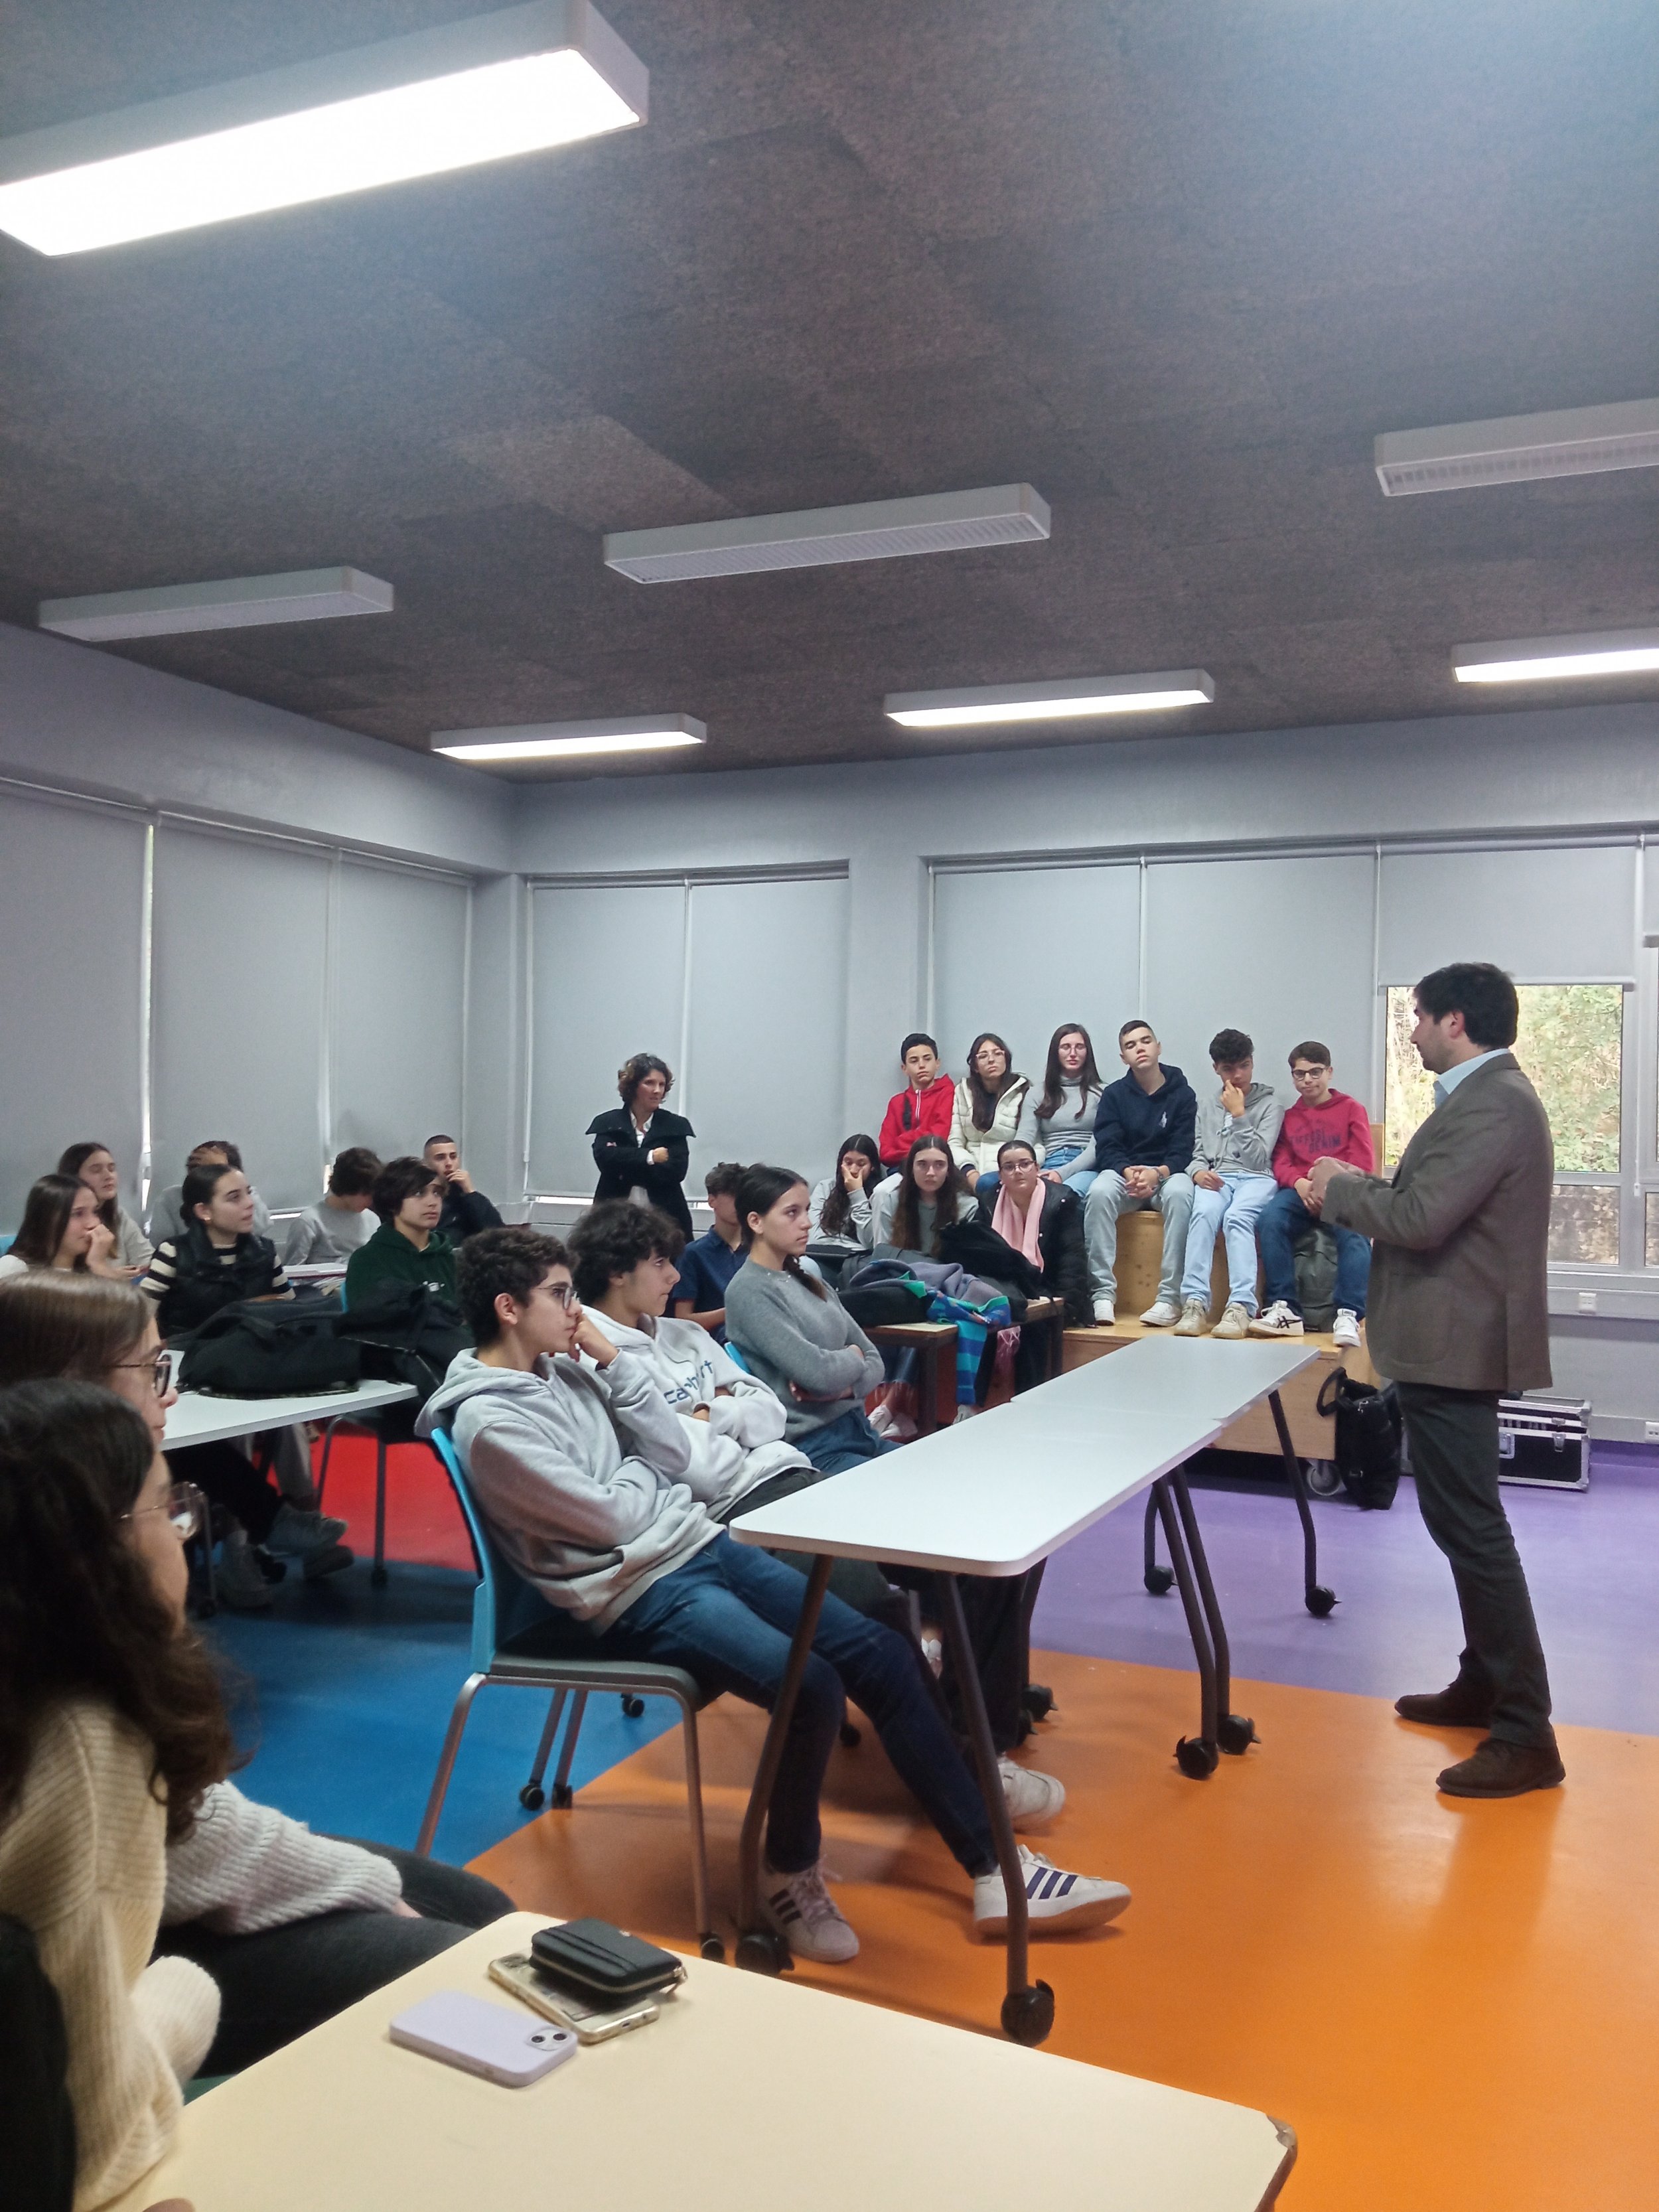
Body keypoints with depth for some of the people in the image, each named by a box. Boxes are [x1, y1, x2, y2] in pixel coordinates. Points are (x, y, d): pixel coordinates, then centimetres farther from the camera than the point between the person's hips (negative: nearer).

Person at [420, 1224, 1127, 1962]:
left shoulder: (562, 1369, 10)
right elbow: (614, 1515, -16)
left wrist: (615, 1362, 1)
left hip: (702, 1542, 8)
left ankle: (995, 1871, 5)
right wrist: (641, 1466, 4)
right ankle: (789, 1874, 1)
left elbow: (674, 1456, 8)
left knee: (885, 1655, -3)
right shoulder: (489, 1422, -15)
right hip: (639, 1594, -8)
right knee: (811, 1686, -28)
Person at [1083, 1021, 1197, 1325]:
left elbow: (1183, 1151, -4)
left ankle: (1170, 1297, -35)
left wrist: (1158, 1173, -25)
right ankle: (1103, 1292, -33)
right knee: (1100, 1192, -33)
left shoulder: (1182, 1093, 4)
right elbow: (1107, 1148, -2)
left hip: (1168, 1173, -1)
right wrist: (1127, 1171, -23)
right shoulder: (1114, 1094, 7)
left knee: (1179, 1193, -36)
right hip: (1123, 1172, 1)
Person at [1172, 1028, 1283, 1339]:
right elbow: (1196, 1153, 17)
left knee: (1237, 1218, -36)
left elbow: (1258, 1159, 1)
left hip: (1255, 1179, -2)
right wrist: (1198, 1171, -6)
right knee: (1204, 1213, -34)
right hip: (1216, 1178, 2)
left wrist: (1239, 1114, -4)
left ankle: (1241, 1307, -45)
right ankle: (1195, 1302, -43)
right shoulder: (1206, 1105, 23)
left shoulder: (1270, 1105, 12)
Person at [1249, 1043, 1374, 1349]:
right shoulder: (1289, 1116, 21)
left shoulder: (1351, 1109, 12)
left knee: (1353, 1230, -36)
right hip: (1300, 1191, 2)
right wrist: (1299, 1183, -14)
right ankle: (1284, 1309, -31)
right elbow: (1280, 1162, 11)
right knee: (1269, 1220, -31)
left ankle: (1349, 1315, -37)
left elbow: (1362, 1163, 2)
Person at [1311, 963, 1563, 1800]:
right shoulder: (1485, 1096, 14)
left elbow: (1421, 1219, -26)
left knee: (1471, 1527, -6)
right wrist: (1365, 1187, 7)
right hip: (1453, 1339, 11)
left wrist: (1339, 1190, -10)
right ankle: (1485, 1684, 31)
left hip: (1456, 1345, -11)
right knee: (1462, 1519, 19)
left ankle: (1526, 1736, 0)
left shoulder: (1492, 1105, -19)